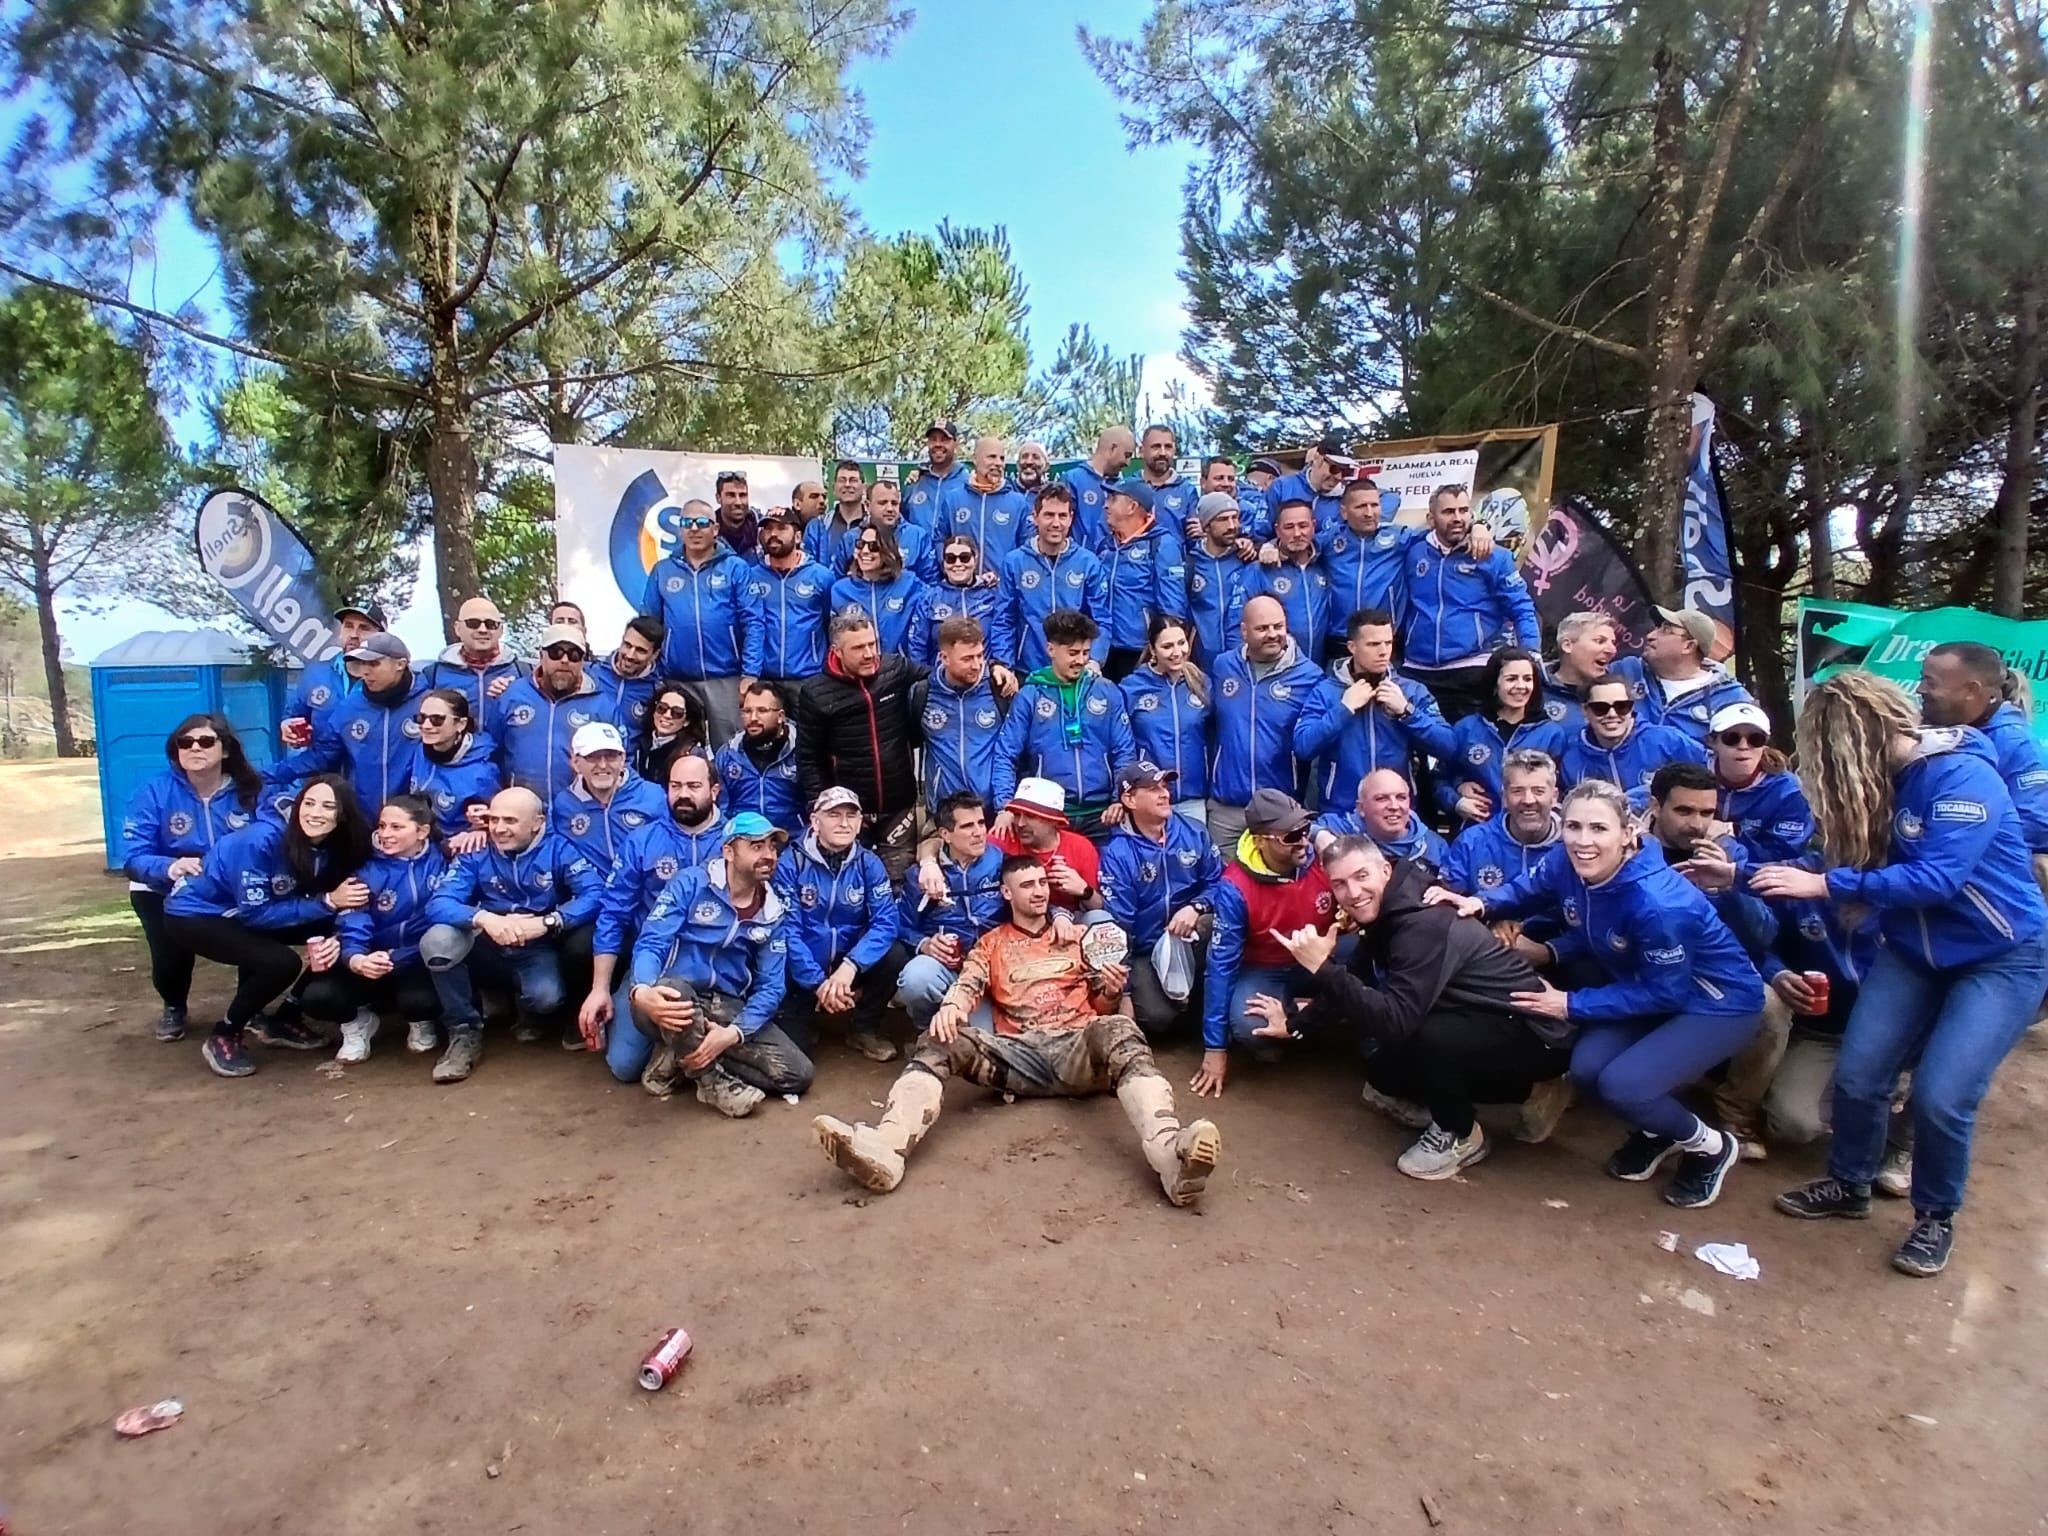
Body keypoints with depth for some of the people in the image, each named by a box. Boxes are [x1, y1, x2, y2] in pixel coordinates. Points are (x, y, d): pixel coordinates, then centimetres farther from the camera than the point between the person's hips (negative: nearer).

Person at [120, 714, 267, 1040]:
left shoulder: (249, 791, -11)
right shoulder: (154, 790, -15)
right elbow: (132, 857, -20)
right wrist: (169, 867, -41)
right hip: (167, 892, 0)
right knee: (171, 953, -21)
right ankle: (174, 1007, 17)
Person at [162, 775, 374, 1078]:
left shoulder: (333, 849, -11)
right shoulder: (262, 838, -31)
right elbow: (255, 912, -28)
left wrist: (328, 939, -30)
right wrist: (326, 902, -32)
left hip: (237, 914, 7)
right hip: (194, 915, -7)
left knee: (334, 935, -9)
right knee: (282, 962, -28)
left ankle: (278, 1021, 9)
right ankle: (222, 1037, -3)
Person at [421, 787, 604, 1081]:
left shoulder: (558, 850, -8)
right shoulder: (476, 854, -3)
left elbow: (597, 895, -22)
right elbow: (437, 903, -16)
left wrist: (547, 922, -36)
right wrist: (483, 918, -36)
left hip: (538, 952, -2)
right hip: (488, 950, 2)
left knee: (547, 997, -33)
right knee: (437, 939, -27)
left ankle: (530, 1014, 10)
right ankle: (465, 1033, -8)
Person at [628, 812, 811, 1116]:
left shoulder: (773, 914, 4)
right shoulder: (691, 884, -8)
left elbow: (771, 986, -1)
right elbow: (650, 943, -16)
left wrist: (733, 1033, -21)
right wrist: (641, 991, -41)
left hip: (729, 1009, 4)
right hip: (674, 1003, -4)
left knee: (798, 1073, -13)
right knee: (673, 989, -41)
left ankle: (684, 1057, 0)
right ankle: (712, 1080, -14)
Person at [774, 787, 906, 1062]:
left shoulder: (869, 864, -5)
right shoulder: (790, 864, -13)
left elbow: (886, 922, -16)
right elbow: (787, 930, -17)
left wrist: (850, 966, -30)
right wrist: (817, 982, -24)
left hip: (850, 963, 3)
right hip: (802, 973, -3)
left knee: (894, 955, -24)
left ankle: (864, 1029, 2)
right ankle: (805, 1024, 21)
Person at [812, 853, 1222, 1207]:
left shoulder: (1076, 935, 22)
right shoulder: (991, 943, 21)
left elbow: (1102, 1008, 20)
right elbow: (968, 986, 3)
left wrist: (1112, 991, -5)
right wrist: (950, 1007, -22)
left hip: (1077, 1048, -1)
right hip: (1015, 1054, 1)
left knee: (1118, 1030, -34)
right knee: (939, 1041, -24)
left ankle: (1169, 1153, -61)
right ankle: (885, 1147, -50)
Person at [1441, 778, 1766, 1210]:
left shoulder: (1657, 903, -35)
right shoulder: (1569, 869, -16)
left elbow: (1663, 993, -26)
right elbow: (1526, 890, 4)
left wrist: (1571, 1005, -24)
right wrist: (1480, 904, -17)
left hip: (1720, 1003, -7)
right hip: (1656, 987, 7)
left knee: (1621, 1085, -22)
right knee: (1586, 1069, -12)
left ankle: (1711, 1146, 9)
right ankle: (1658, 1131, 20)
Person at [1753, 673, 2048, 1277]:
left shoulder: (1963, 776, -24)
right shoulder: (1877, 779, -3)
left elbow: (1936, 879, -32)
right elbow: (1861, 866, -1)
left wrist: (1825, 884, -32)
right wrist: (1743, 875, -9)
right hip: (1913, 951, 6)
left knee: (1939, 1096, -12)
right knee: (1857, 1074, 0)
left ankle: (1935, 1217, 14)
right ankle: (1850, 1184, 25)